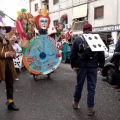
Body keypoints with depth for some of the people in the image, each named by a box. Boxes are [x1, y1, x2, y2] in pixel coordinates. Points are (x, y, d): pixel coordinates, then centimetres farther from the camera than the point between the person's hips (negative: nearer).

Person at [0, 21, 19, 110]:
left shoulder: (7, 41, 18)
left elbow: (13, 51, 18)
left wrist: (12, 54, -5)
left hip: (9, 66, 7)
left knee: (10, 85, 12)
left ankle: (10, 102, 22)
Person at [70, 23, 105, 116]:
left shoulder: (77, 39, 1)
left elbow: (72, 54, -1)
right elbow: (101, 54, 0)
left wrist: (73, 65, 5)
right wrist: (101, 65, 7)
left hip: (81, 66, 1)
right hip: (93, 67, -1)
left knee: (79, 85, 16)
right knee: (91, 87, 5)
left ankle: (76, 103, 31)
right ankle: (90, 109, 10)